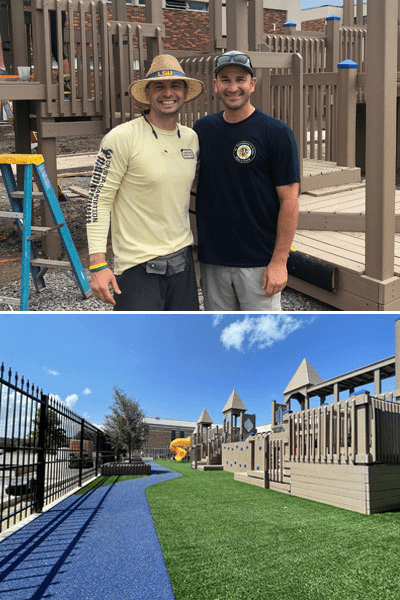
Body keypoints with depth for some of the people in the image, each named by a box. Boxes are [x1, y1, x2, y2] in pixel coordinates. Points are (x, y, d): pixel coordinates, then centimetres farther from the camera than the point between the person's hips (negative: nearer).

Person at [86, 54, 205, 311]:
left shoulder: (192, 138, 8)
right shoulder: (122, 138, -11)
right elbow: (99, 200, -12)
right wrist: (98, 264, -17)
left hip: (182, 261, 7)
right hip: (138, 267, -6)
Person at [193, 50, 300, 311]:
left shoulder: (277, 133, -6)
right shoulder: (202, 129, 7)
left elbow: (289, 200, -9)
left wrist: (279, 261, -14)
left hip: (259, 263, -4)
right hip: (212, 259, 4)